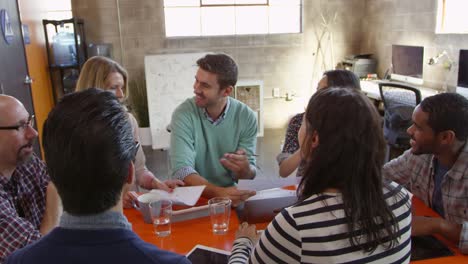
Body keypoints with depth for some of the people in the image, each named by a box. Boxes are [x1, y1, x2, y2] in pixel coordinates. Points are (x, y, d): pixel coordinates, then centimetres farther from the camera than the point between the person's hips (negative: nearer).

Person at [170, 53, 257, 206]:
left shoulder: (246, 117, -6)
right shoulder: (183, 114, -12)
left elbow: (249, 174, -3)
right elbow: (182, 170, -20)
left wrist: (244, 169, -26)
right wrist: (218, 192, -34)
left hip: (229, 193, 2)